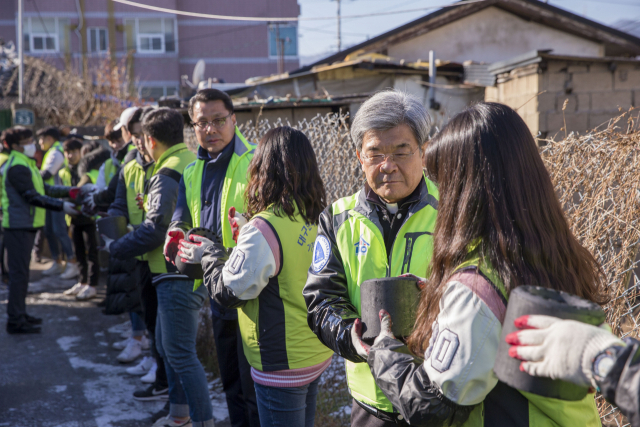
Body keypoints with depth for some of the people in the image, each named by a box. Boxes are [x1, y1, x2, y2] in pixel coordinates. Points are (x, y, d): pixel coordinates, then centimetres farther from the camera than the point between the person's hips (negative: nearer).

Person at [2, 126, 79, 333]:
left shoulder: (26, 163, 17)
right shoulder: (17, 167, -17)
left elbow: (44, 188, 17)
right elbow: (33, 197, -23)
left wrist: (68, 191, 9)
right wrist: (61, 206, -26)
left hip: (26, 225, 10)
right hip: (19, 225, -10)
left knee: (22, 271, 16)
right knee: (19, 272, -6)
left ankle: (20, 314, 25)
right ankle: (15, 320, -2)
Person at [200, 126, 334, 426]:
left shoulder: (264, 229, -24)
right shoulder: (318, 219, -1)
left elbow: (229, 292, -16)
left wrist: (210, 254, 0)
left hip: (282, 365, -7)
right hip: (318, 353, 8)